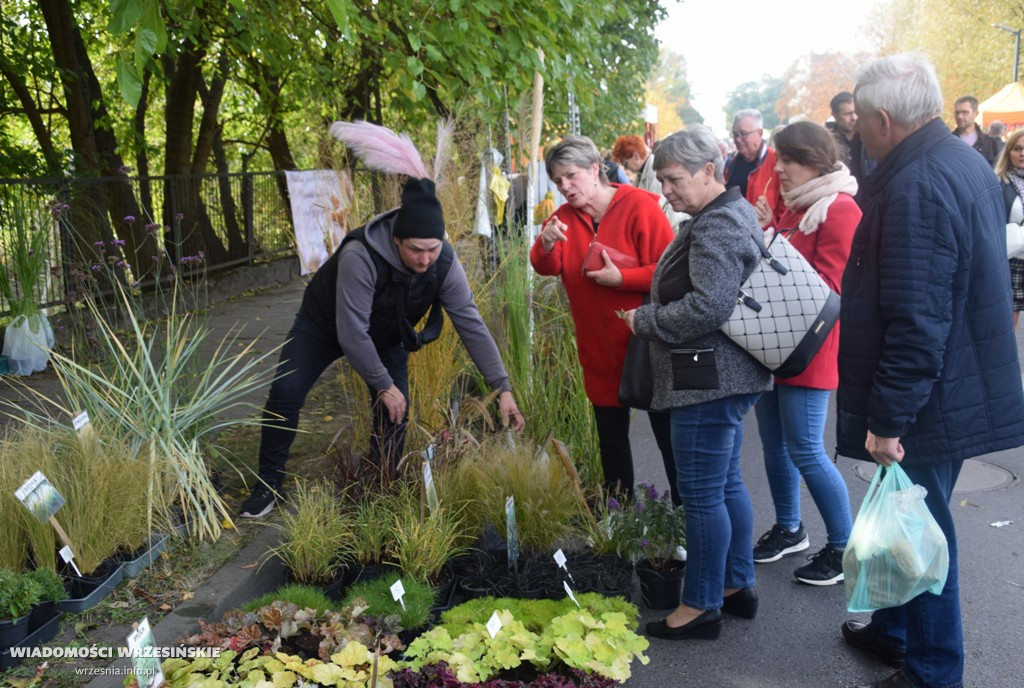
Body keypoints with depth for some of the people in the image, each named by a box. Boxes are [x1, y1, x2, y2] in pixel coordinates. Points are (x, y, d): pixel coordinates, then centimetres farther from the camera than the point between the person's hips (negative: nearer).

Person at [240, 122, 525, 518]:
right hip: (325, 322, -3)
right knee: (286, 392, -15)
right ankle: (268, 485, 2)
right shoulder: (361, 256, -41)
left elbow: (471, 325, -25)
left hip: (387, 335, 4)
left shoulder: (444, 263, -27)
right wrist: (384, 385, -26)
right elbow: (351, 333, -35)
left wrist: (502, 387, -29)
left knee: (394, 412, -5)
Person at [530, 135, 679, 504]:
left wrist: (621, 278, -24)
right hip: (600, 352, 5)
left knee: (668, 433, 5)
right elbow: (546, 268, -10)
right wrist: (546, 245, -30)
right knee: (611, 436, 16)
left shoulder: (639, 207, -12)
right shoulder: (565, 216, 5)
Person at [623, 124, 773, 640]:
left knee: (702, 493, -1)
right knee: (726, 483, 19)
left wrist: (644, 321, -14)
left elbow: (707, 307, -27)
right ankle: (737, 586, 32)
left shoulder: (716, 227, -18)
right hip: (726, 376, 11)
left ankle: (701, 606, 11)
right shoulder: (734, 212, 15)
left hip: (709, 382, -11)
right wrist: (652, 315, 14)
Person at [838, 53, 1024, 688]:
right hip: (965, 386, 10)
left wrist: (887, 417, -21)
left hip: (930, 401, -10)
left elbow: (916, 323, -28)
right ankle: (895, 629, 40)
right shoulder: (967, 162, 8)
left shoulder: (916, 187, -25)